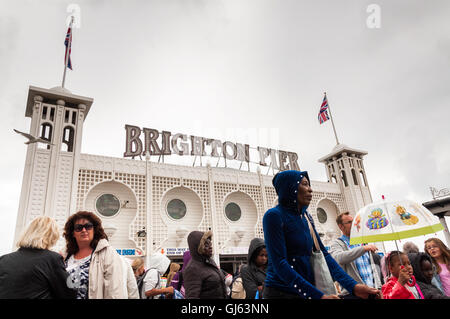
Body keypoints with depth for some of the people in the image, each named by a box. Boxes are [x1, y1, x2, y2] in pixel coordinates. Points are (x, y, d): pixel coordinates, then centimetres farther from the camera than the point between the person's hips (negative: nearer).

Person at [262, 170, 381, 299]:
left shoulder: (306, 217, 7)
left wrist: (353, 286, -8)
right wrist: (318, 296, -27)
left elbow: (323, 254, 3)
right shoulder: (274, 216, -16)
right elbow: (280, 264, -22)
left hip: (306, 292, 7)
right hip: (281, 292, -7)